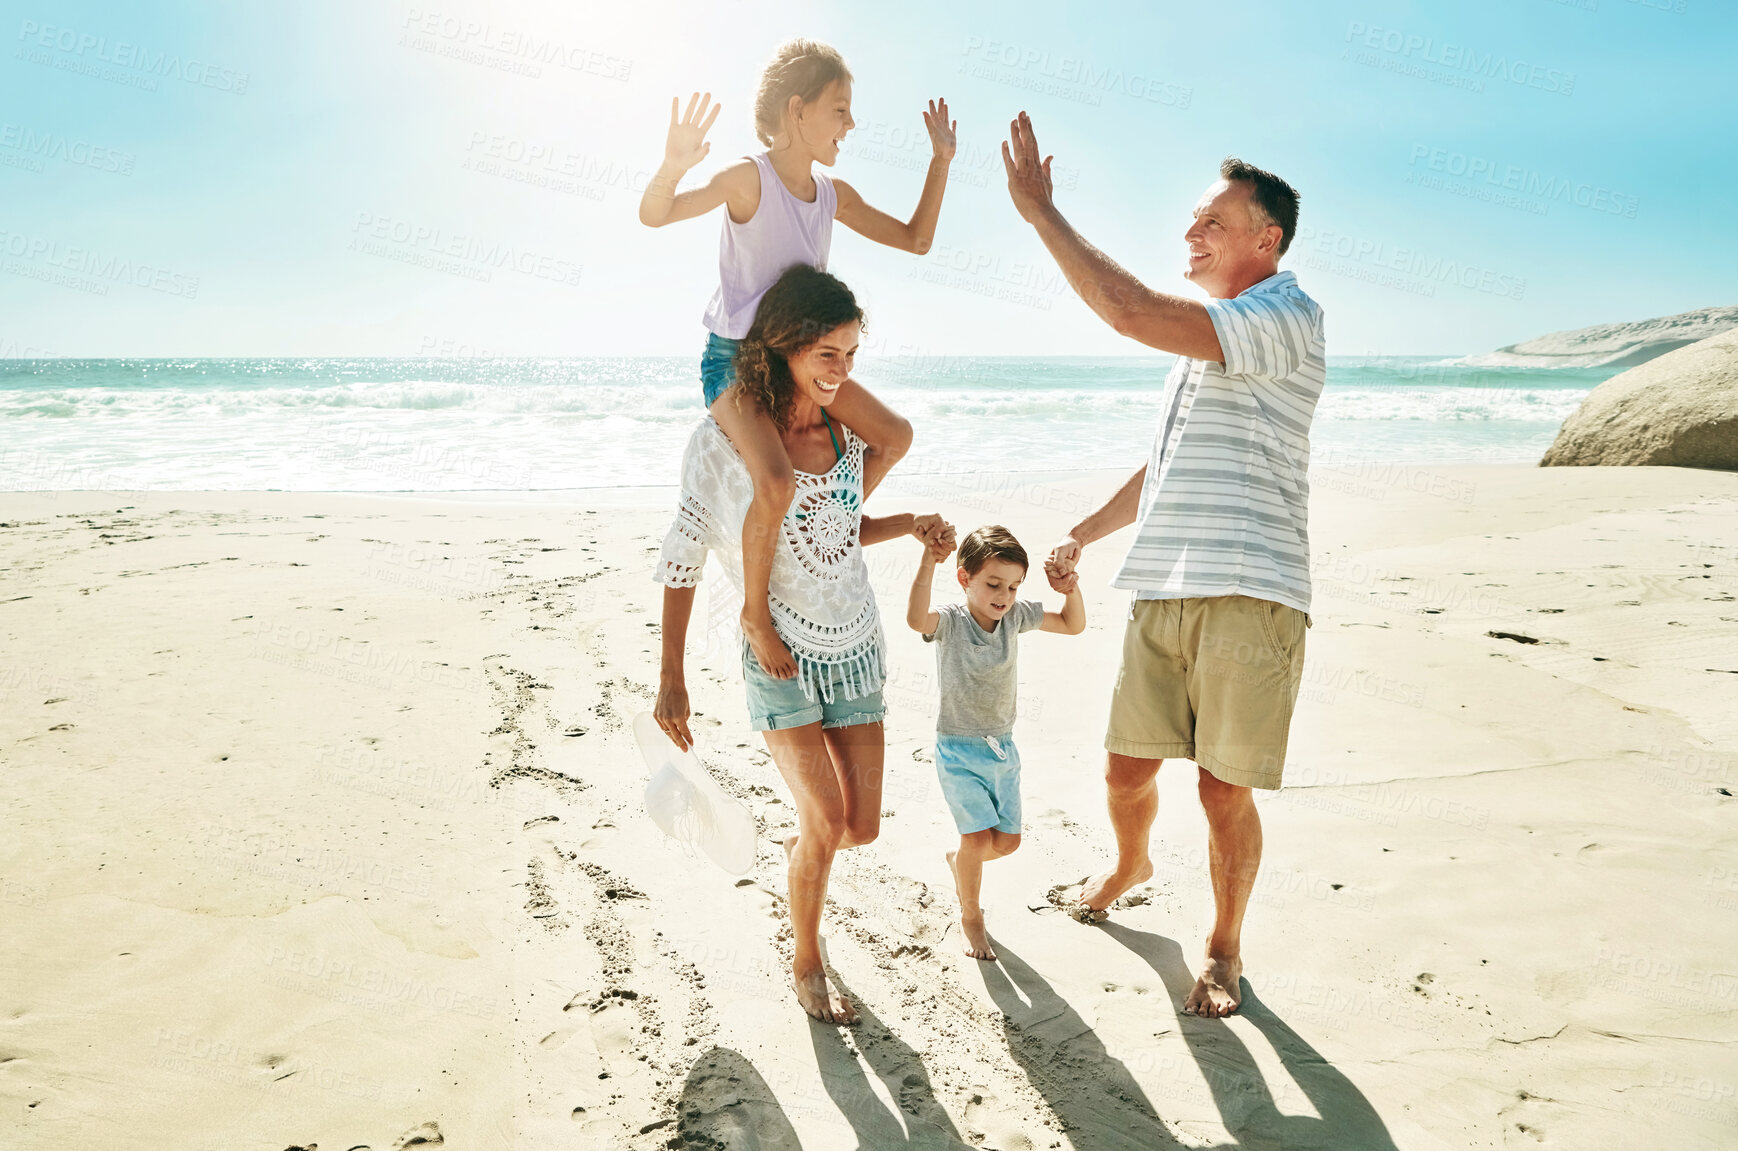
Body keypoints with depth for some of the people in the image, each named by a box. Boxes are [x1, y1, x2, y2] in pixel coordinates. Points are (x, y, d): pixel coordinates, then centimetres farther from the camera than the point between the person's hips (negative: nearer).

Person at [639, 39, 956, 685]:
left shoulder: (834, 195, 6)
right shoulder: (749, 179, -15)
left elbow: (916, 240, 13)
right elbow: (654, 215, -23)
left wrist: (941, 160, 7)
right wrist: (673, 167, -45)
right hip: (733, 357, -7)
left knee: (894, 435, 5)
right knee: (776, 480, -29)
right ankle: (755, 613, -8)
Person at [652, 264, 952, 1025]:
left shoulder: (845, 430, 0)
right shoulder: (726, 440, -15)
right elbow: (682, 559, -9)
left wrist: (912, 525, -3)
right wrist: (670, 678, -9)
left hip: (855, 649, 5)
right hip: (781, 654, -5)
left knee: (862, 827, 6)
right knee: (827, 821, -12)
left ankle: (797, 846, 42)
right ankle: (805, 964, 15)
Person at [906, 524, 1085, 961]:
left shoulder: (1015, 615, -2)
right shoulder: (951, 621, -17)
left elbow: (1073, 625, 8)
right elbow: (916, 618, -40)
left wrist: (1071, 590, -11)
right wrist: (929, 563, -48)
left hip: (1003, 747, 5)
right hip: (958, 750, -5)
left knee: (1008, 841, 8)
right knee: (979, 837, -11)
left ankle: (959, 859, 40)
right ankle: (969, 915, 15)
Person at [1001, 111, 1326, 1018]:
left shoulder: (1285, 317, -8)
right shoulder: (1208, 338, 23)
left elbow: (1133, 312, -22)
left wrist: (1039, 210, -16)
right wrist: (1085, 533, 22)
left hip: (1249, 594, -7)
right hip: (1161, 588, 8)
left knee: (1225, 793, 0)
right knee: (1126, 766, 12)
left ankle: (1223, 948, 21)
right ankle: (1128, 867, 42)